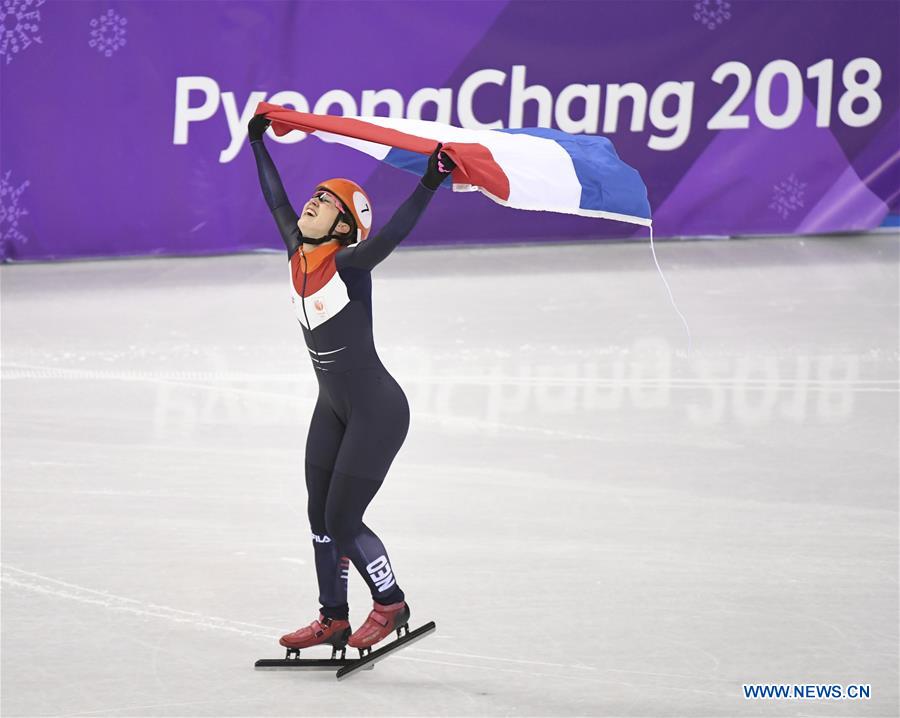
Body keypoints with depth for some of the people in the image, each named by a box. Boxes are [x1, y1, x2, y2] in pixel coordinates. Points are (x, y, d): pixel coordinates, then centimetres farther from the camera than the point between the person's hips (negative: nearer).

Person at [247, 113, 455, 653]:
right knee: (320, 516, 10)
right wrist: (259, 143, 26)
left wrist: (430, 183, -50)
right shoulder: (298, 252, 1)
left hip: (377, 411, -8)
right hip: (333, 408, 8)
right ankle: (333, 620, 22)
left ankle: (392, 605, 16)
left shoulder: (349, 262, -20)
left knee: (342, 520, -3)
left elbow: (391, 234, -38)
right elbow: (276, 199, 16)